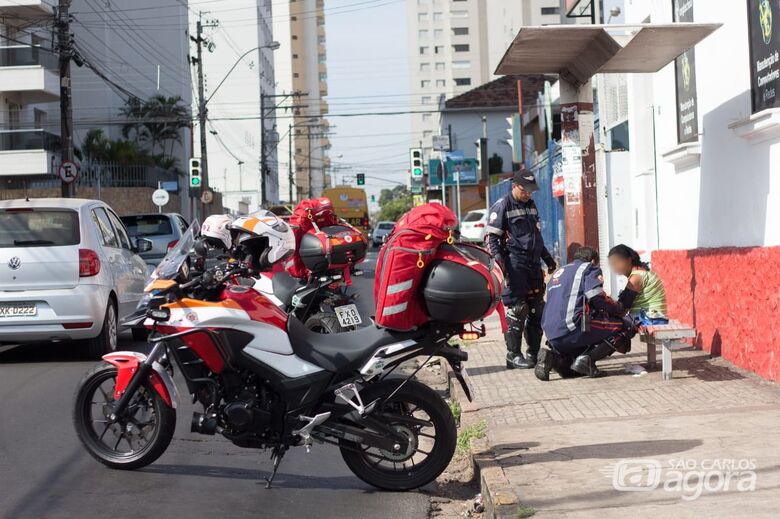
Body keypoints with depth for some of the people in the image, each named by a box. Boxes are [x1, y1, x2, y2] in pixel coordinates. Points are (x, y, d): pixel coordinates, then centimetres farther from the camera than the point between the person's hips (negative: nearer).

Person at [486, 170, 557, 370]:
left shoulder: (531, 205, 19)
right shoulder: (502, 207, -5)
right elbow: (491, 237, -9)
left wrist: (547, 258, 29)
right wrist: (499, 260, -20)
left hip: (534, 264, 8)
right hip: (515, 265, -8)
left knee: (537, 308, 9)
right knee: (517, 309, -10)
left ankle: (535, 352, 17)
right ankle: (514, 355, -5)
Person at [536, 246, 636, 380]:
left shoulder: (557, 273, 30)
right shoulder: (590, 268, 8)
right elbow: (595, 295, -10)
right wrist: (620, 309, 3)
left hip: (552, 336, 8)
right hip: (572, 328, -8)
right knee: (626, 325, -1)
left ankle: (554, 356, -1)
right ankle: (587, 359, -13)